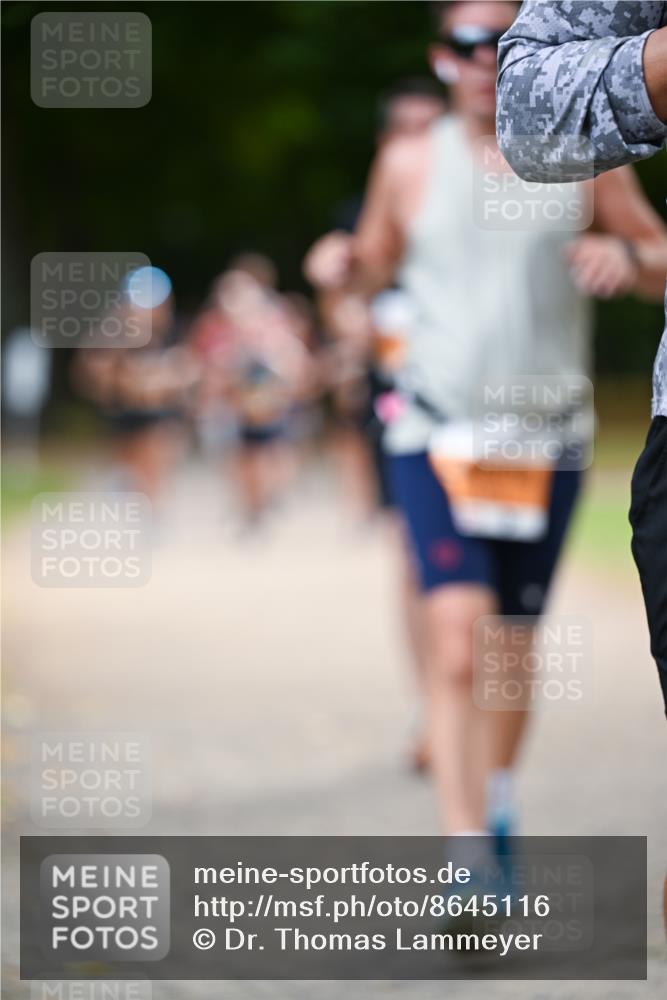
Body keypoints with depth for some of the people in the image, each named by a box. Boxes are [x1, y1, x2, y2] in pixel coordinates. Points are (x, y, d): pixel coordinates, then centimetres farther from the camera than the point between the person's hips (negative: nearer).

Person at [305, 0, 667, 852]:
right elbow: (376, 264, 18)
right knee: (456, 636, -19)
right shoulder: (410, 163, 4)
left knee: (512, 649, 10)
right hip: (435, 432, -1)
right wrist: (341, 265, -5)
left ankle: (497, 802, 36)